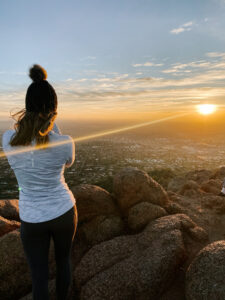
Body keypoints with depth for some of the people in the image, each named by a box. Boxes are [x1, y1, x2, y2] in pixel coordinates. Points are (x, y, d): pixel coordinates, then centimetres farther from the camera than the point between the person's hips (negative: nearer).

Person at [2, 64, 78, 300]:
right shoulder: (65, 142, -21)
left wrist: (30, 120, 2)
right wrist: (53, 125, -2)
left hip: (32, 218, 0)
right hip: (64, 211, 0)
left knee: (39, 277, 17)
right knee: (63, 260, 28)